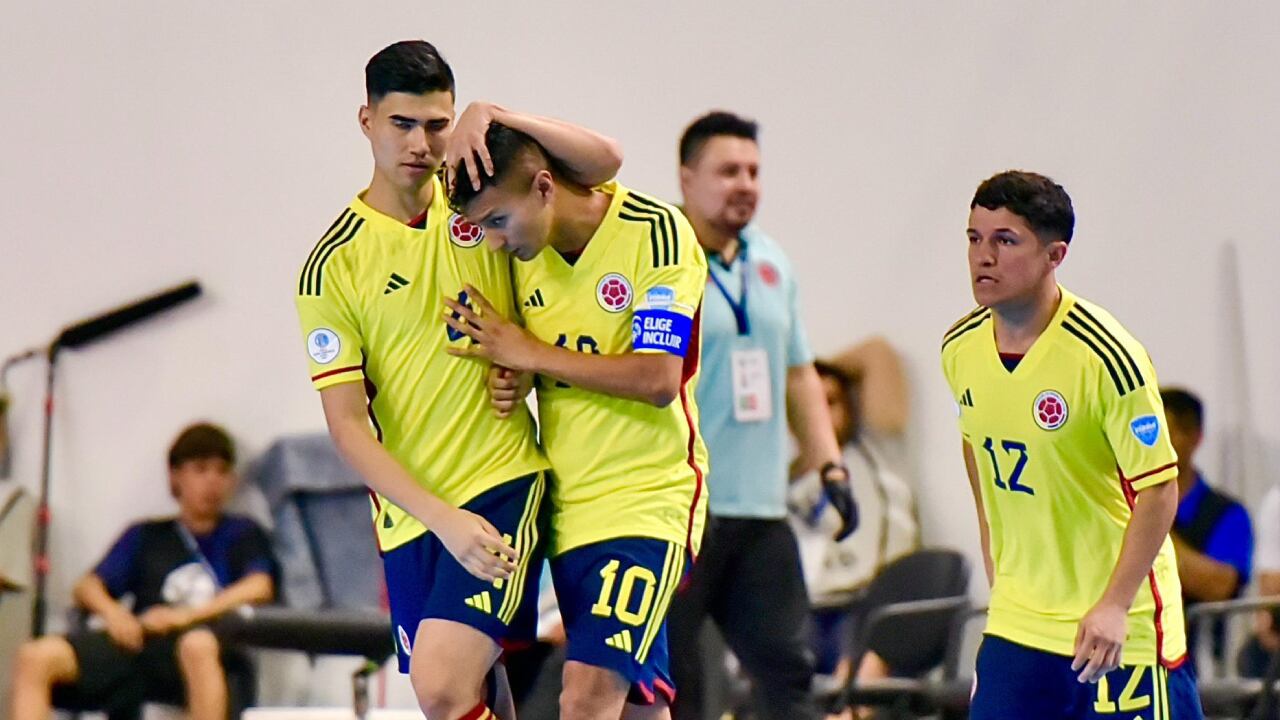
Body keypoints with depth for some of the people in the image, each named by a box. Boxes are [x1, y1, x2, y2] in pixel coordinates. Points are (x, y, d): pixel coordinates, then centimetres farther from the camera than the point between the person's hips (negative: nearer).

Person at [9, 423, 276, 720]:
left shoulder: (242, 534, 23)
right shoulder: (145, 536, 30)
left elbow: (260, 588, 3)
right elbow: (87, 587, 19)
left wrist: (187, 615, -11)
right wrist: (112, 611, -6)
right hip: (138, 639, 3)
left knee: (198, 645, -42)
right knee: (36, 656, -24)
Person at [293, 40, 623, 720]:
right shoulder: (332, 266, -2)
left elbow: (604, 160, -2)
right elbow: (347, 425, -6)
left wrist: (492, 116, -15)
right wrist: (442, 518, -17)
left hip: (503, 482, -1)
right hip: (409, 512, 1)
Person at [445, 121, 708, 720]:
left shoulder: (656, 233, -13)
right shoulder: (526, 252, 6)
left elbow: (657, 379, -21)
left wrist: (531, 353, -15)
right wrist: (512, 381, -4)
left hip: (646, 502, -7)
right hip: (567, 507, 7)